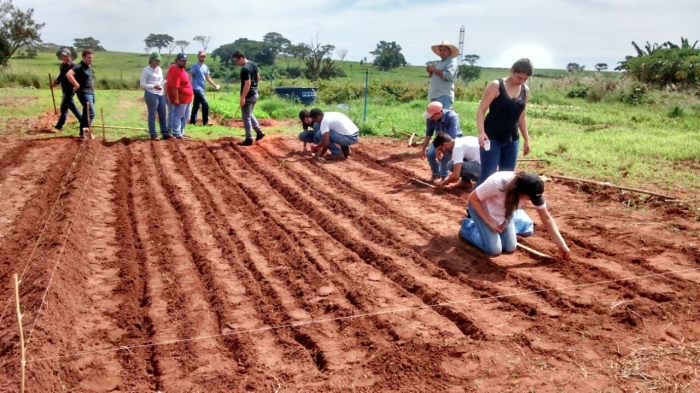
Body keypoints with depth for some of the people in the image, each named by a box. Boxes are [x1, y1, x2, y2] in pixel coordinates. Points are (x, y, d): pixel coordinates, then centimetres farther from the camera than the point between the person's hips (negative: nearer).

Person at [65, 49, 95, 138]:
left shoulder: (90, 67, 17)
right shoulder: (79, 66, -11)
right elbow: (68, 74, -25)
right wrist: (77, 85, -23)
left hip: (91, 93, 9)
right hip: (84, 93, -9)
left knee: (86, 114, 12)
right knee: (91, 113, -22)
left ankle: (82, 132, 19)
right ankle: (85, 128, -27)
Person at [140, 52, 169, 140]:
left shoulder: (160, 69, 14)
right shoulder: (146, 70, -6)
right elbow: (142, 84, -9)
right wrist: (154, 86, -20)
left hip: (160, 94, 7)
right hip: (151, 94, -7)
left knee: (163, 114, 8)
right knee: (152, 115, -1)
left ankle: (165, 133, 14)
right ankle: (153, 135, 4)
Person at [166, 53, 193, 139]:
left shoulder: (181, 69, 13)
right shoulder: (175, 71, -20)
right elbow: (174, 87, -25)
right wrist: (176, 98, -27)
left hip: (185, 98, 11)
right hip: (180, 99, -11)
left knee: (185, 117, 16)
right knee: (178, 116, -6)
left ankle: (181, 133, 23)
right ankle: (177, 134, -3)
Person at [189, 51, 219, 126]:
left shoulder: (205, 67, 14)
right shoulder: (195, 66, -9)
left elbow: (208, 78, 23)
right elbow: (189, 76, -14)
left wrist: (215, 85, 18)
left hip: (201, 89, 8)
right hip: (197, 88, -8)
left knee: (196, 106, 11)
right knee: (205, 104, -15)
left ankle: (192, 122, 17)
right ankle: (205, 122, -9)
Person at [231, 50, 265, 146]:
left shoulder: (245, 69, -22)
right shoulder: (253, 64, 7)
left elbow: (247, 84, -26)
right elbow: (258, 78, 15)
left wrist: (242, 98, -24)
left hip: (248, 96, -10)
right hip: (255, 94, 10)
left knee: (246, 118, 1)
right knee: (249, 114, 25)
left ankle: (249, 139, 6)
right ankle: (259, 132, 22)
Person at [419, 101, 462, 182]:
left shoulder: (452, 117, -36)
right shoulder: (430, 119, -22)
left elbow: (452, 137, -38)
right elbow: (428, 134, -5)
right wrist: (423, 149, -1)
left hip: (454, 140, -4)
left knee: (445, 154, -31)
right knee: (430, 154, -17)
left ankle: (444, 175, -7)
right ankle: (436, 173, 12)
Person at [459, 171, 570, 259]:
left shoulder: (533, 191, -24)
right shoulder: (497, 183, -41)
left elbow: (546, 218, -14)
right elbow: (472, 198, -26)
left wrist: (561, 244, -20)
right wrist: (489, 223, -26)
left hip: (503, 213, 5)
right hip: (481, 208, -5)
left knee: (510, 248, -1)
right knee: (494, 249, -16)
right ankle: (468, 227, 8)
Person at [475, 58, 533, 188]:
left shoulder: (525, 91, 8)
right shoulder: (496, 86, -8)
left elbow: (521, 117, 17)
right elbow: (481, 110, -11)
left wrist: (526, 139, 15)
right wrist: (481, 132, -24)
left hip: (512, 140, 6)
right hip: (492, 138, -6)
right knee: (487, 176, -9)